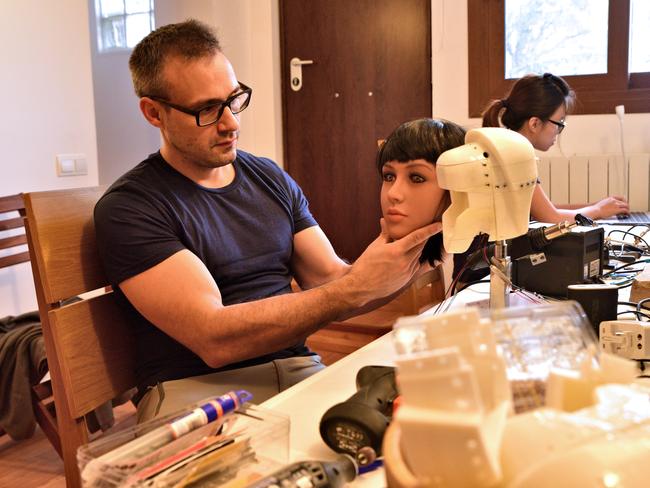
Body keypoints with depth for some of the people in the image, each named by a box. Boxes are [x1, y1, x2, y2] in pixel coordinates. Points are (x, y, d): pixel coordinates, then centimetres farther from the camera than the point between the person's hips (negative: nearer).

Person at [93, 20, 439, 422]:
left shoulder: (271, 179, 13)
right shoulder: (129, 207, -7)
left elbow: (331, 283, 10)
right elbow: (214, 338, -17)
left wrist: (406, 262, -11)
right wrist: (357, 286, -21)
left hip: (298, 372, 6)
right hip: (196, 386, -5)